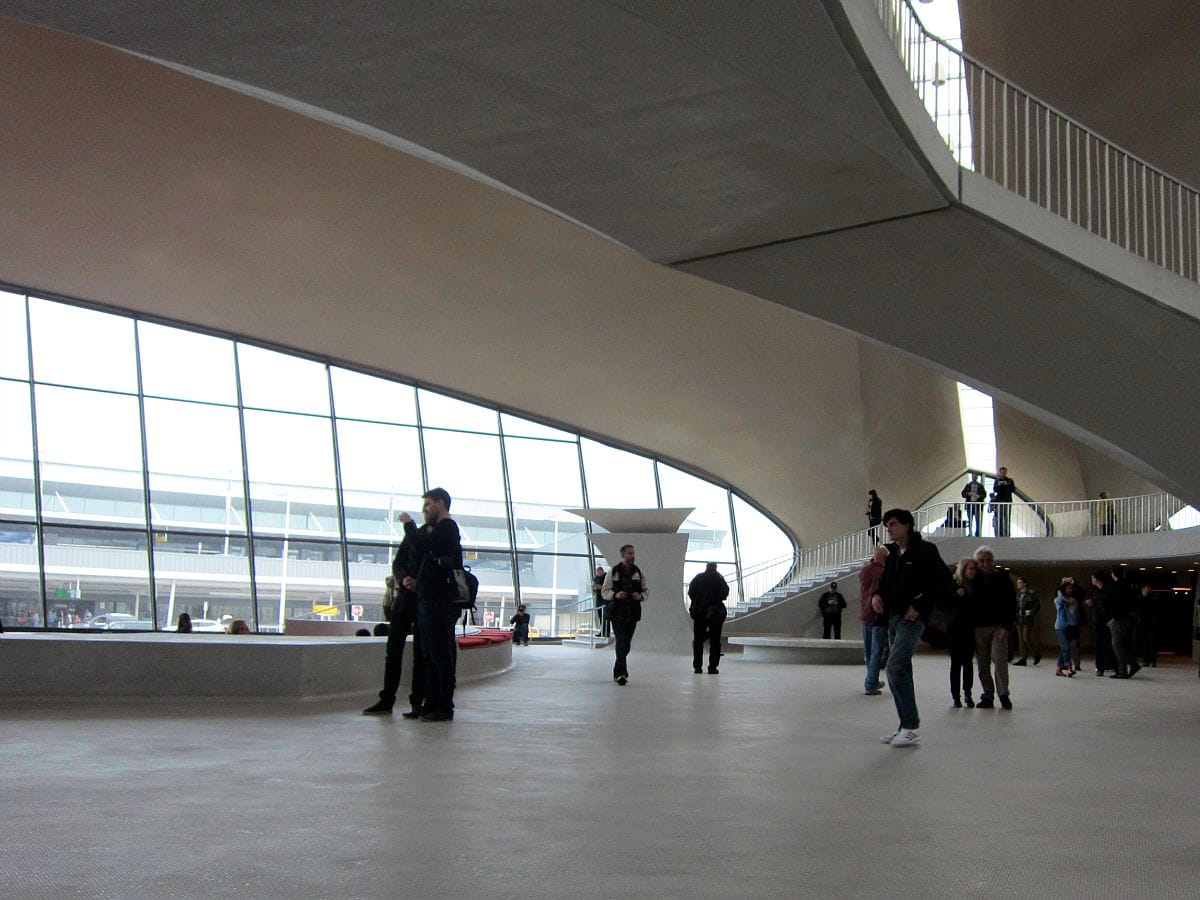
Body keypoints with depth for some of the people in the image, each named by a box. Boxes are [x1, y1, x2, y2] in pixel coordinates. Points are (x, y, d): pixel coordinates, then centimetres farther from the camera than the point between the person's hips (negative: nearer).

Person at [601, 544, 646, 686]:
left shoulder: (638, 573, 9)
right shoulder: (613, 572, -1)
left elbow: (646, 590, 15)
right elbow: (604, 591, 0)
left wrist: (640, 596, -7)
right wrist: (615, 595, -19)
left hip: (632, 614, 4)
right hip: (617, 613, -4)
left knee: (626, 644, 9)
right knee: (621, 642, -14)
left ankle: (617, 672, 23)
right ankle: (622, 673, -14)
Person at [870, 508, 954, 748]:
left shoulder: (925, 551, -10)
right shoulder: (893, 554, 14)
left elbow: (946, 585, -13)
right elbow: (886, 582, 26)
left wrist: (919, 605, -17)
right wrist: (877, 595, 4)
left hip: (912, 619, -8)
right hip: (893, 618, 8)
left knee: (895, 667, -19)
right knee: (901, 672, 10)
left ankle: (910, 727, -14)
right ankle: (907, 727, 17)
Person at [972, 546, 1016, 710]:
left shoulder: (1002, 578, 3)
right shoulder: (974, 580, 10)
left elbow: (1011, 603, -1)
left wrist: (1006, 626, -9)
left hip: (998, 627, -3)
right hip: (978, 628, 3)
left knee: (999, 659, -14)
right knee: (982, 664, 4)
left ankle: (1003, 694, -6)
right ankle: (987, 695, 10)